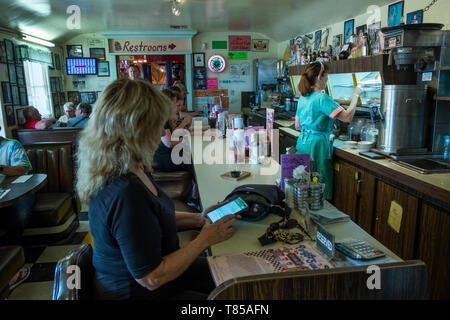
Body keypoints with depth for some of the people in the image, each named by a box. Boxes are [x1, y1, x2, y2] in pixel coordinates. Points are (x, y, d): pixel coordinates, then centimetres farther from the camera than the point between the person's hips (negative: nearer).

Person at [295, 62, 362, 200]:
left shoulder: (303, 98, 10)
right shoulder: (322, 98, -15)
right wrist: (355, 95, -5)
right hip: (317, 144, -9)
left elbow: (297, 126, 17)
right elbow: (347, 117, -18)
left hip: (303, 142, 9)